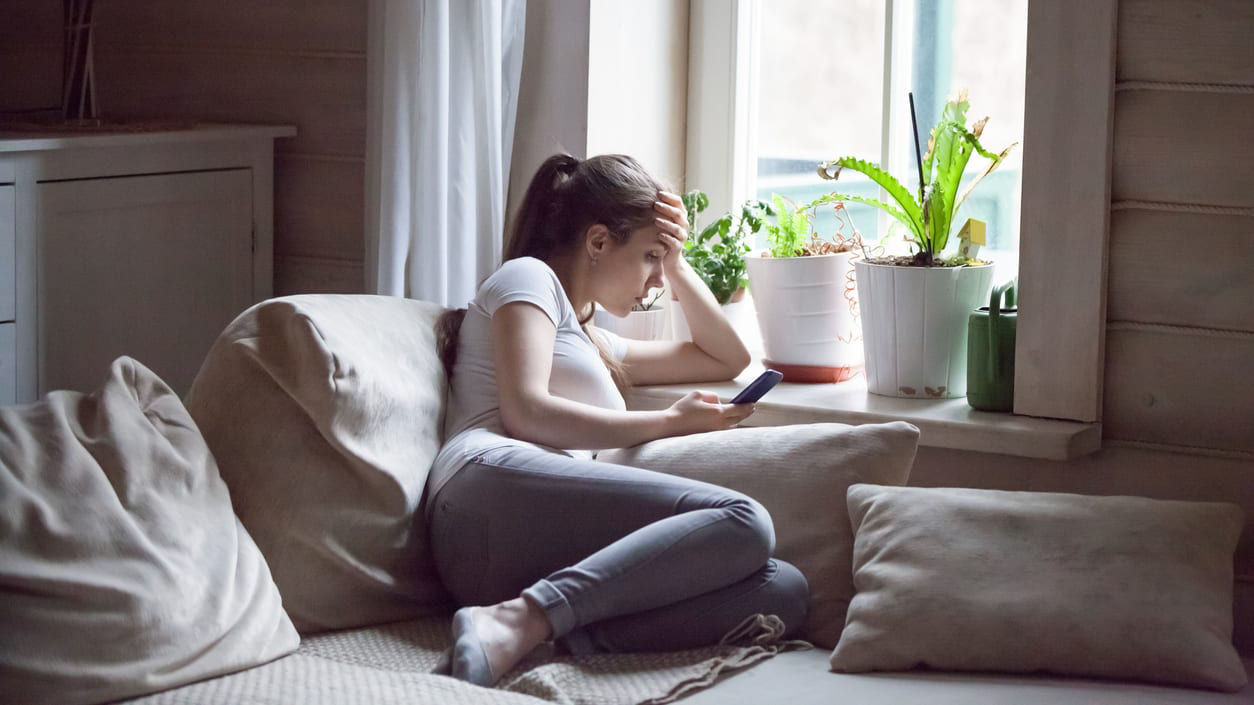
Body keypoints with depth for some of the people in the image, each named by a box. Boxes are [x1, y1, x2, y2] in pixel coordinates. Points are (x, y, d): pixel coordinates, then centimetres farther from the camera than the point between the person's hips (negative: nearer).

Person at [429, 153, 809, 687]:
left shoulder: (591, 344, 40)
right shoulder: (528, 277, 15)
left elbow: (727, 359, 48)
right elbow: (526, 413, -3)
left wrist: (677, 264, 36)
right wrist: (670, 422, 2)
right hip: (492, 488, -8)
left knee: (784, 589, -15)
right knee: (741, 522, -27)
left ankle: (553, 633, -36)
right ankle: (518, 622, -38)